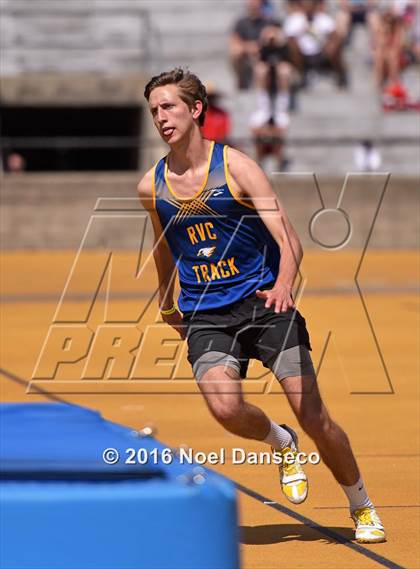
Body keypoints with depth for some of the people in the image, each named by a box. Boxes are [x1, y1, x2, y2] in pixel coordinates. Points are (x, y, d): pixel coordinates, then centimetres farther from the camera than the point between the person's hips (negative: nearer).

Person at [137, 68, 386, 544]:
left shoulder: (236, 167, -8)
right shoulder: (151, 186, 3)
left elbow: (288, 240, -13)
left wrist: (282, 285, -32)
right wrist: (166, 305, 32)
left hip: (264, 303, -2)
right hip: (204, 316, 2)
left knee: (313, 416, -5)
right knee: (224, 407, -26)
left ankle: (363, 509, 18)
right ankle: (281, 443, 9)